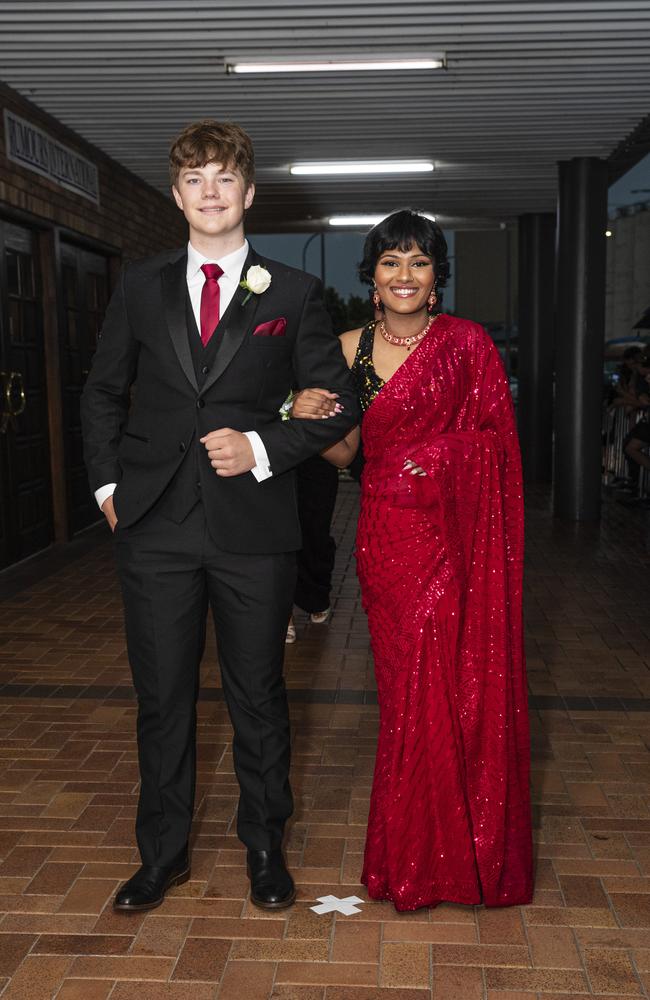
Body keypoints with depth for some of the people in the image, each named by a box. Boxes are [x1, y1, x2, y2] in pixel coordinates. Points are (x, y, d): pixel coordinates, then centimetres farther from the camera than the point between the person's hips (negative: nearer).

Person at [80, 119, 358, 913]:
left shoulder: (293, 293, 3)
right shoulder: (140, 286, 9)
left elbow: (339, 402, 4)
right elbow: (103, 392, 16)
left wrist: (264, 450, -10)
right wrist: (108, 482, 6)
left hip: (253, 527, -1)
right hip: (155, 524, 2)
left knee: (258, 697, 11)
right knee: (161, 697, 11)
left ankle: (264, 846, 31)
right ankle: (163, 852, 30)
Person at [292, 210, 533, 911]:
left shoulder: (467, 343, -1)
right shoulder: (352, 347, 8)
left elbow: (495, 442, -1)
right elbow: (344, 452, 8)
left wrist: (437, 460, -16)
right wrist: (310, 418, -10)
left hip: (458, 534, -2)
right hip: (387, 534, 2)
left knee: (461, 686, 2)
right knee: (407, 688, 8)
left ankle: (467, 851, 24)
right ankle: (413, 855, 26)